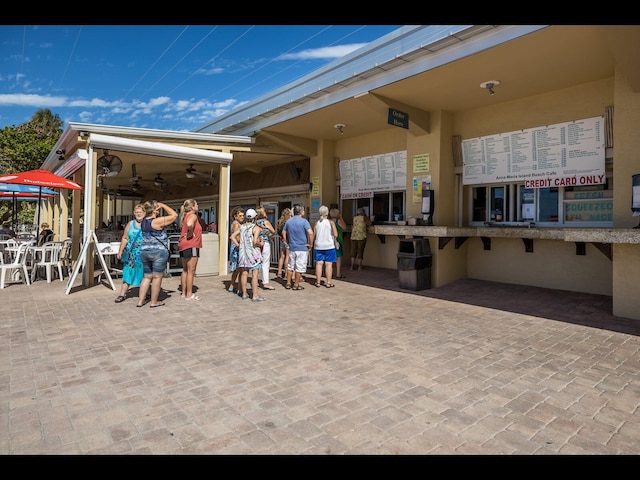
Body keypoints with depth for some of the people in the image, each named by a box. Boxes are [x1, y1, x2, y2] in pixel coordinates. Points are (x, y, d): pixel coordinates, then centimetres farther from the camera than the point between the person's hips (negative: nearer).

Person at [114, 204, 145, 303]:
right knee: (127, 272, 3)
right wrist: (120, 251, 7)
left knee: (145, 274, 5)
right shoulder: (130, 224, 8)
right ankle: (122, 294, 9)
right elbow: (125, 238, 10)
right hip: (131, 254, 2)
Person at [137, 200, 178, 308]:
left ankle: (140, 301, 17)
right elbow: (174, 215, -10)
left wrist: (160, 206, 13)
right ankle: (154, 302, 9)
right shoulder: (157, 221, -15)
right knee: (157, 277, 2)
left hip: (144, 251, 8)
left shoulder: (143, 221, 7)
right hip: (158, 252, -7)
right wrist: (162, 205, -4)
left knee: (147, 277, 16)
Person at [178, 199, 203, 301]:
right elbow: (189, 224, -33)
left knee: (185, 270, 14)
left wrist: (188, 234, 9)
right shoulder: (193, 216, -11)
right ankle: (189, 295, -1)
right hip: (191, 245, -9)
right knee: (191, 271, -5)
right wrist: (190, 234, -18)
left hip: (183, 246, 9)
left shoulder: (185, 216, 16)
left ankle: (184, 293, 20)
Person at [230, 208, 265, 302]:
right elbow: (255, 241, -23)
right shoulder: (256, 228, -12)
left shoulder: (242, 227, 7)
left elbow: (232, 236, 7)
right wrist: (261, 244, -5)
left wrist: (238, 245, 9)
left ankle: (244, 294, 22)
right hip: (253, 253, -6)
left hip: (243, 252, 6)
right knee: (255, 275, -2)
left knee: (244, 274, 12)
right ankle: (255, 296, -1)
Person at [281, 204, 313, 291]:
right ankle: (296, 284, 9)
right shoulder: (304, 221, -12)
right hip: (302, 248, -5)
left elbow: (283, 233, 14)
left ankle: (288, 283, 21)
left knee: (290, 266, 15)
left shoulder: (289, 221, 7)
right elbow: (310, 233, -22)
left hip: (291, 248, 6)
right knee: (299, 267, 3)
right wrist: (310, 244, -12)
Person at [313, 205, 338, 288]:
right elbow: (335, 235, -11)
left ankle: (318, 282, 12)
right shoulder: (331, 222, -7)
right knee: (328, 264, 2)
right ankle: (328, 282, 5)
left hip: (318, 246, 3)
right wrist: (333, 238, 10)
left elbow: (314, 236, 3)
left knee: (319, 263, 7)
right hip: (329, 246, -3)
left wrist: (313, 243, 21)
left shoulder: (317, 223, 1)